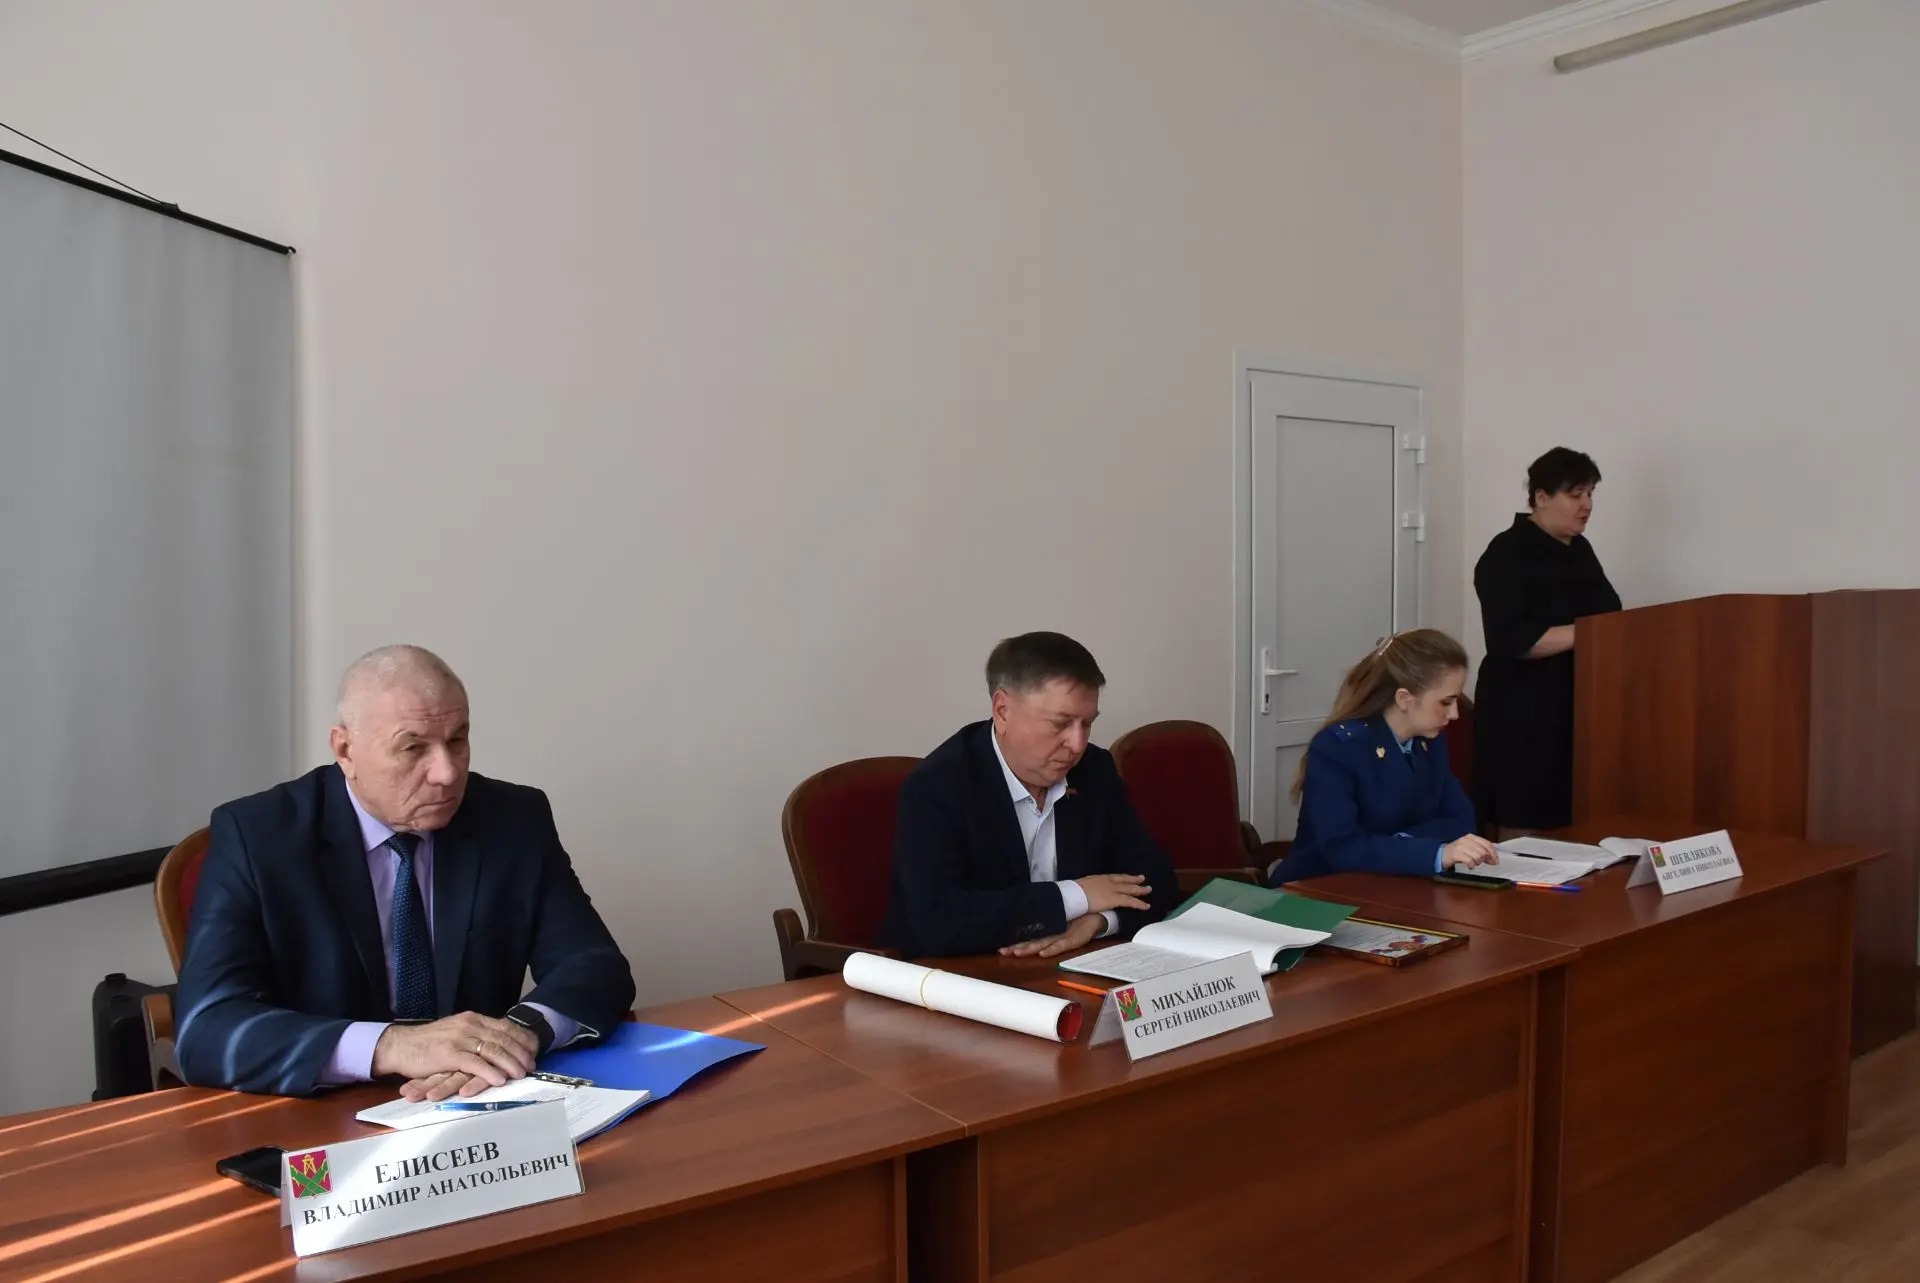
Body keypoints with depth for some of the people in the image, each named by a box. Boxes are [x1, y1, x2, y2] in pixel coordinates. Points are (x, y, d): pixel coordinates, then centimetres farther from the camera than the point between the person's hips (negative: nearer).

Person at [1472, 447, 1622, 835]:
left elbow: (1606, 615, 23)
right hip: (1524, 717, -8)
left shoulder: (1580, 550, 14)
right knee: (1525, 836, -4)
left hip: (1578, 712, 8)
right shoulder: (1507, 555, -11)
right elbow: (1513, 641, -21)